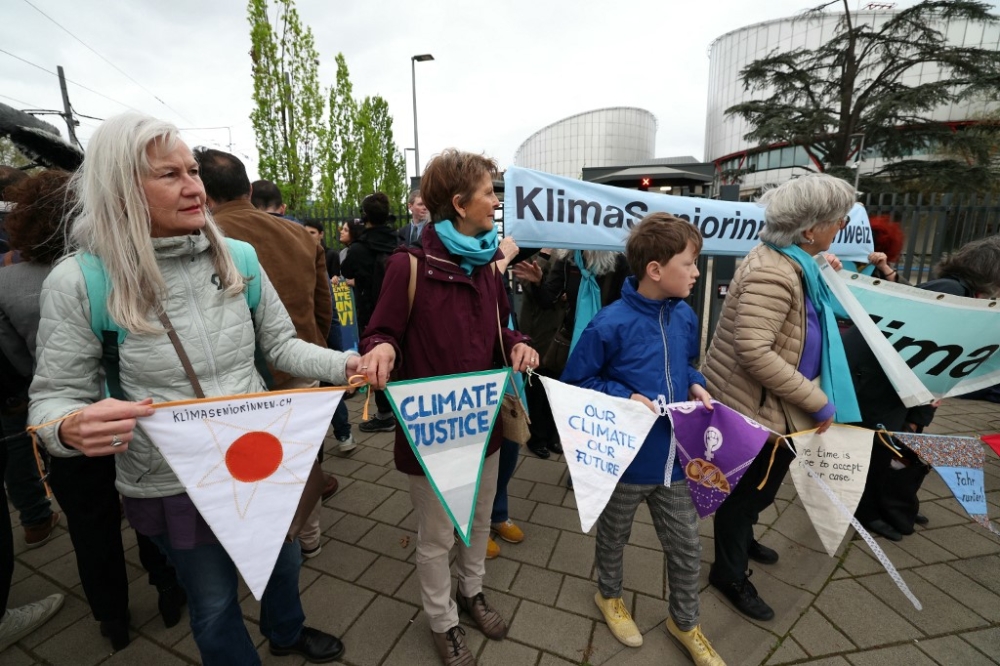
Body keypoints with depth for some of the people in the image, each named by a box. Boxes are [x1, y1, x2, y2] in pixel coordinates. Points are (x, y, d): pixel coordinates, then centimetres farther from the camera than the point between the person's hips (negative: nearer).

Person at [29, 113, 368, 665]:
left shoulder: (238, 257, -7)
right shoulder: (78, 282, -15)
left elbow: (280, 344, -2)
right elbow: (54, 397, -8)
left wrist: (343, 364, -18)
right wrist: (73, 427, -31)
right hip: (173, 486, -3)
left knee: (284, 562, 28)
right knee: (214, 604, 21)